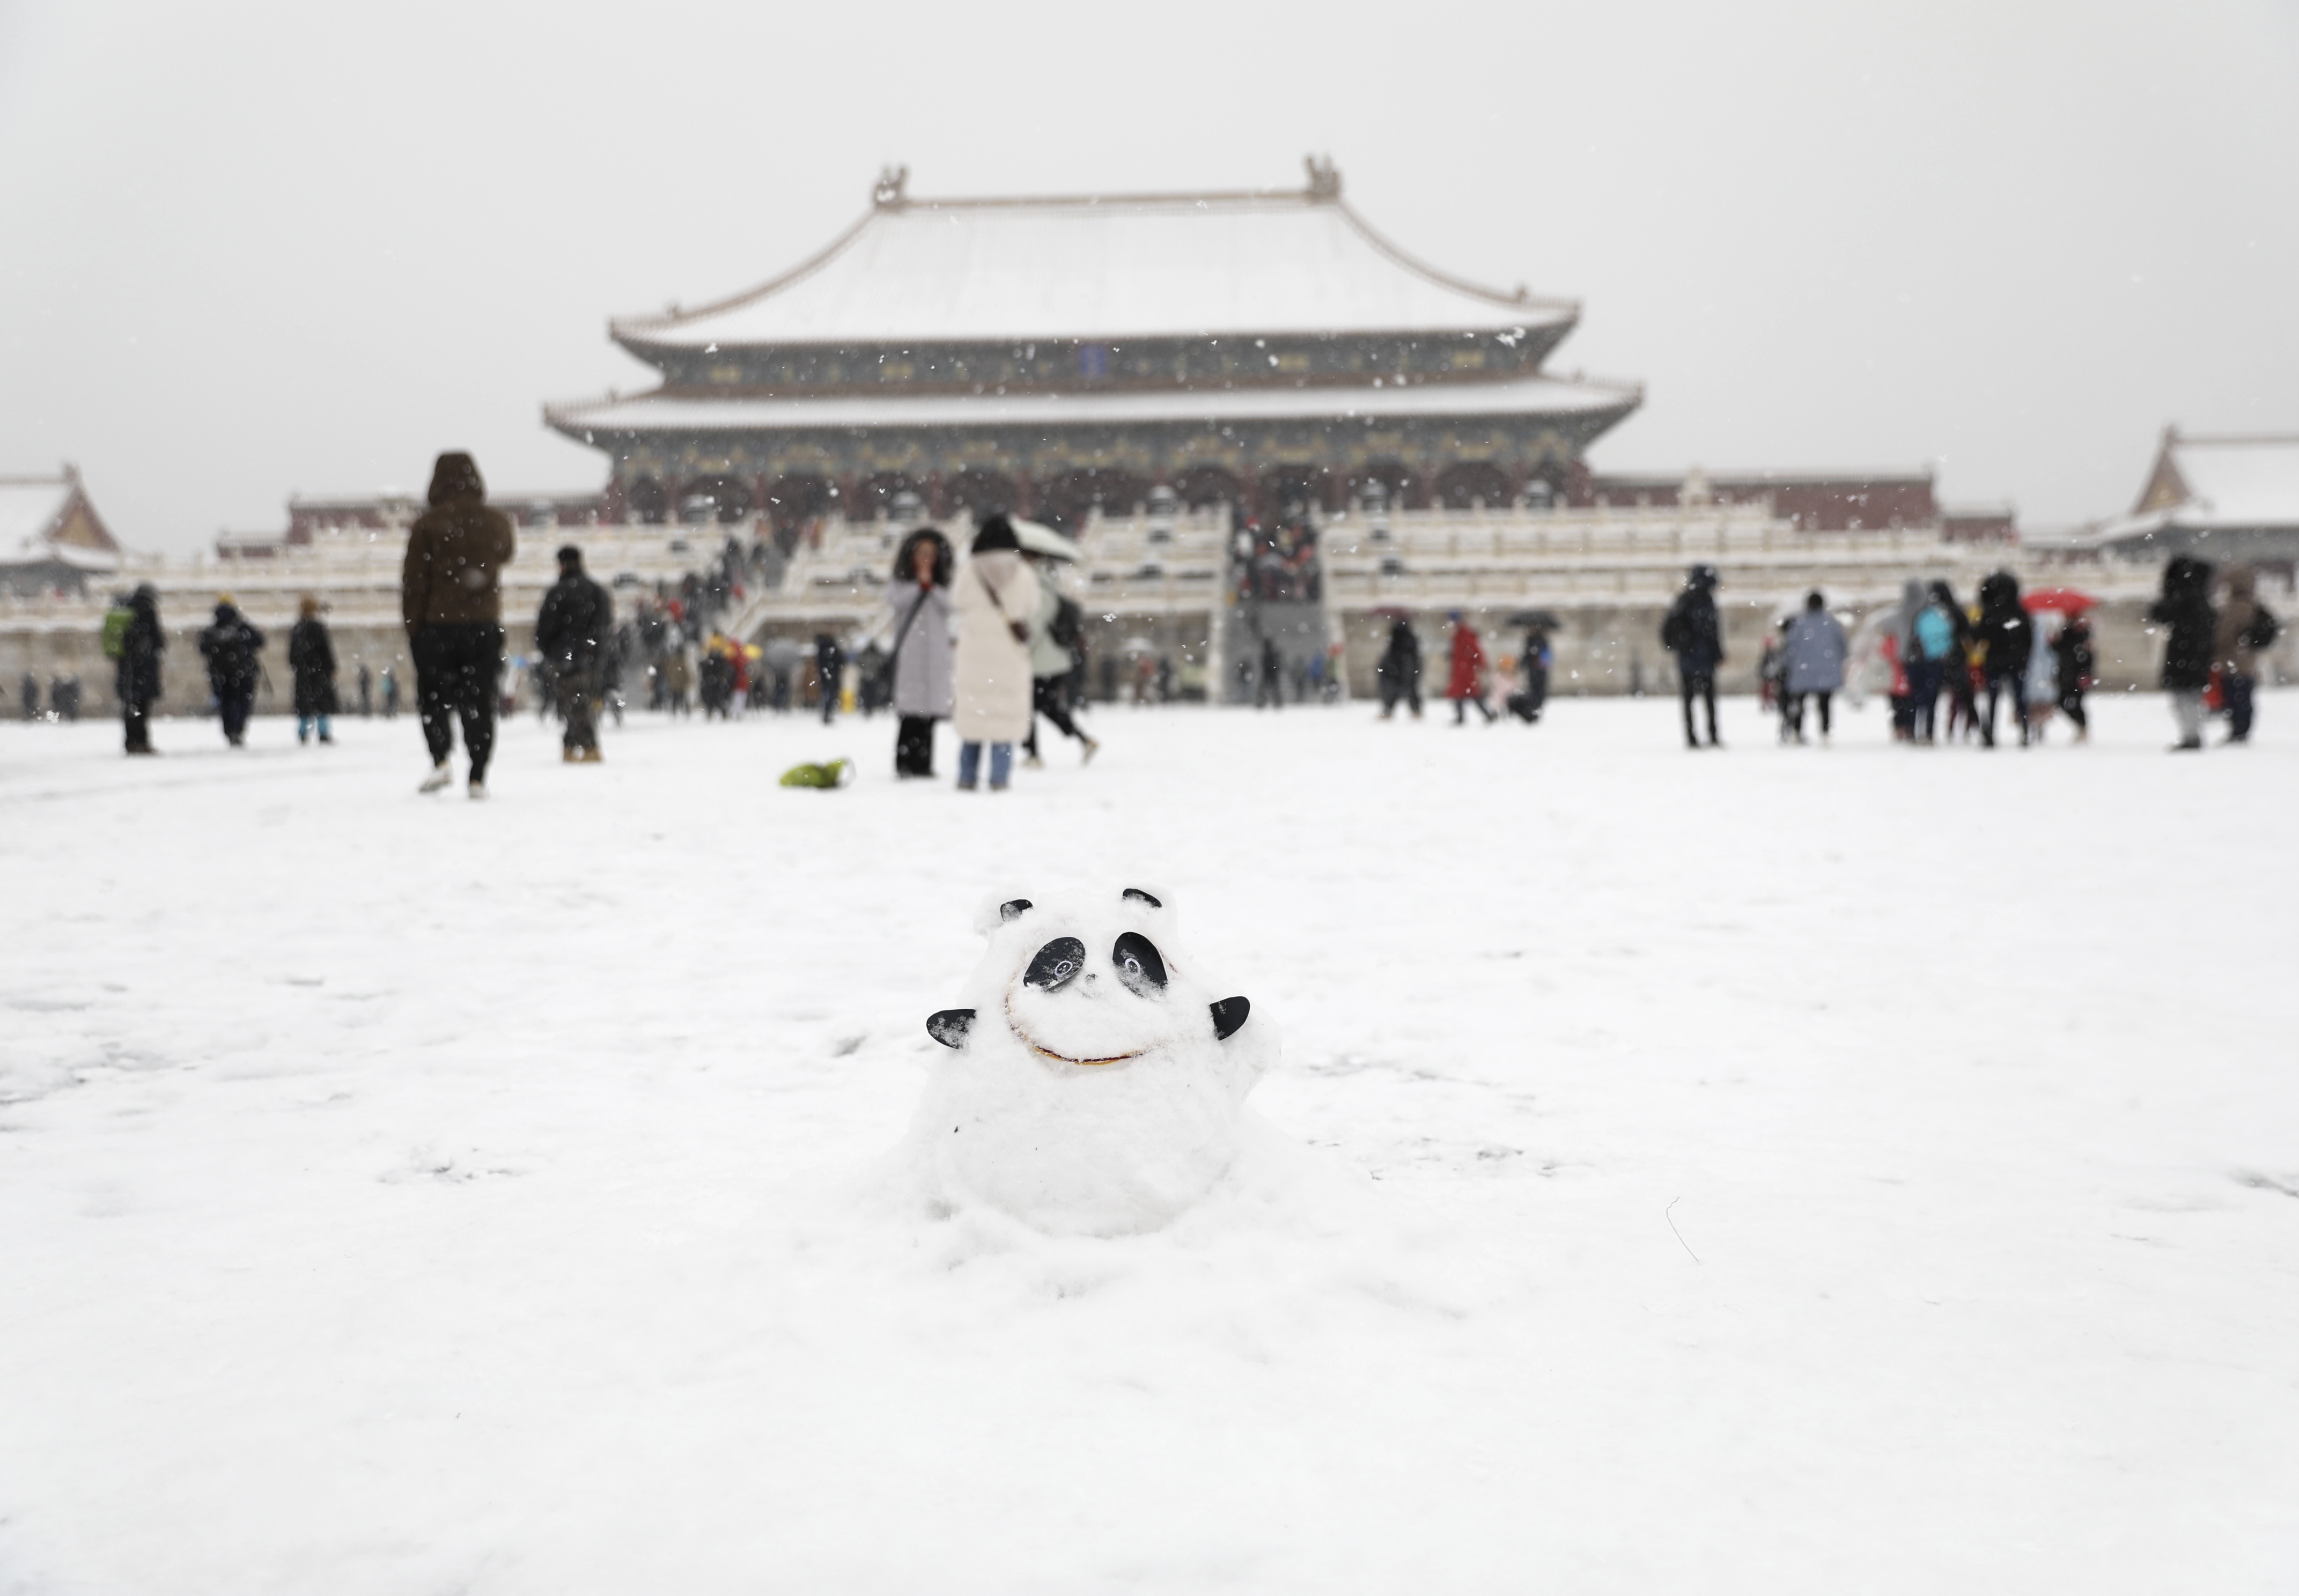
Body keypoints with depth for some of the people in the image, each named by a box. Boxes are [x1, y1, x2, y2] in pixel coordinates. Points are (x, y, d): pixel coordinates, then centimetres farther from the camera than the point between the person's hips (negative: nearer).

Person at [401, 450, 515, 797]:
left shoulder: (427, 525, -7)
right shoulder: (497, 522, 2)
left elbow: (414, 582, -6)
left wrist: (412, 626, 1)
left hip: (437, 625, -2)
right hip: (485, 625, 2)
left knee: (433, 695, 11)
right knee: (479, 702, 6)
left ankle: (441, 759, -8)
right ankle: (478, 777, 2)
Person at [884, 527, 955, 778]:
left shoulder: (943, 585, 16)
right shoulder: (900, 583, 11)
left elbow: (949, 605, -1)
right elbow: (895, 602, -8)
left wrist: (931, 586, -8)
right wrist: (919, 585, -4)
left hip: (937, 652, 2)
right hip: (908, 651, -2)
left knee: (929, 713, 0)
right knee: (909, 712, -10)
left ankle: (923, 765, 3)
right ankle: (904, 764, -10)